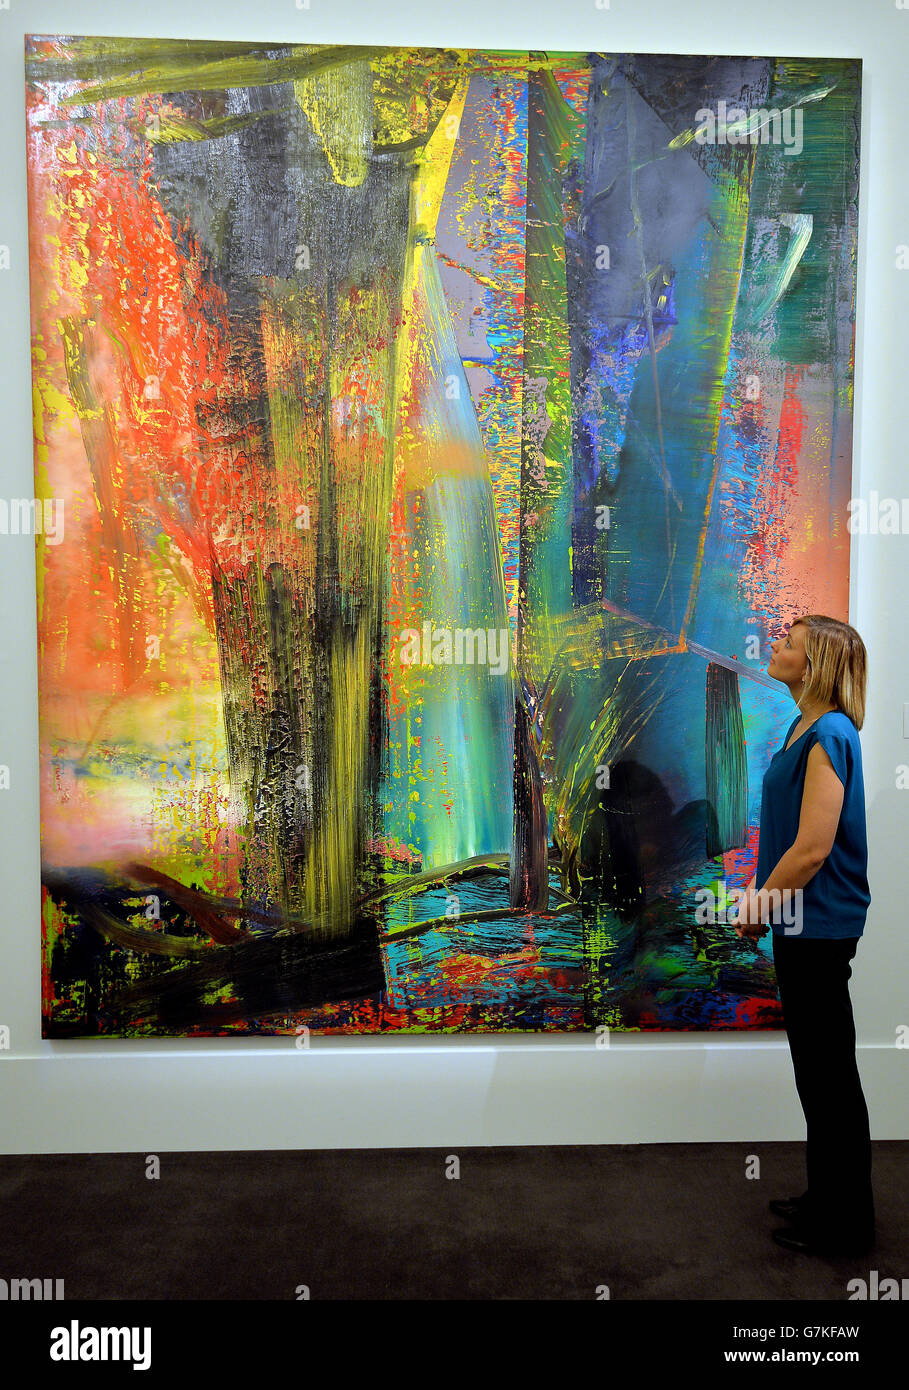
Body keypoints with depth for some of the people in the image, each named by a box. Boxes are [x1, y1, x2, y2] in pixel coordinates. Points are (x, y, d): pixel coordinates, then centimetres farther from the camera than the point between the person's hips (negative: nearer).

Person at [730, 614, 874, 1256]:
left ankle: (844, 1225, 20)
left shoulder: (829, 736, -20)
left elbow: (812, 849, -24)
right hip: (803, 923, 10)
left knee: (829, 1075, 4)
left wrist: (758, 907, -13)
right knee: (818, 1070, 19)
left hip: (819, 925, -10)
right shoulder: (806, 729, 10)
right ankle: (828, 1198, 35)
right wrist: (760, 898, 14)